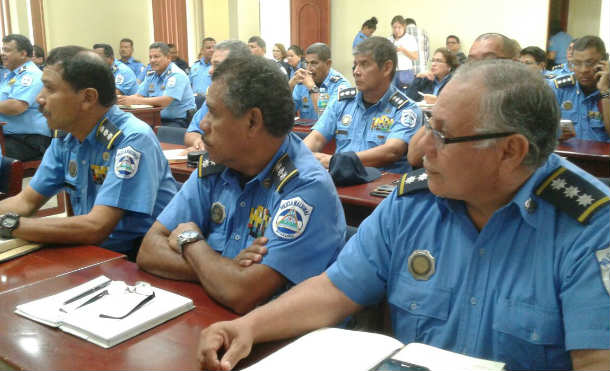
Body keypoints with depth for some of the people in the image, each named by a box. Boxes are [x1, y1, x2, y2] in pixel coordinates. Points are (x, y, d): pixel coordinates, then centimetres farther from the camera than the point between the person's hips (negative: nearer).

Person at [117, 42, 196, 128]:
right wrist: (121, 99, -14)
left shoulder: (176, 75, -13)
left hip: (180, 121, -7)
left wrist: (135, 101, -26)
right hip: (161, 120, 7)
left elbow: (164, 101, -24)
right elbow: (138, 95, 8)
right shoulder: (151, 75, 12)